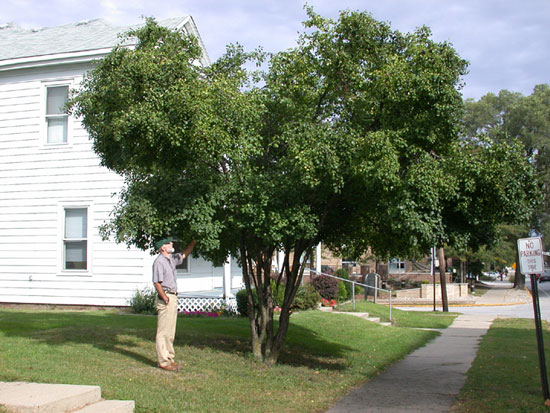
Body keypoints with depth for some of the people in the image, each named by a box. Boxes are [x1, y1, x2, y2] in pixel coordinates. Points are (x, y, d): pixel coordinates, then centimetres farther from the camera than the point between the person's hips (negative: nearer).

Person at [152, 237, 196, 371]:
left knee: (170, 331, 13)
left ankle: (169, 358, 20)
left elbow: (184, 254, 30)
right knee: (163, 331, -5)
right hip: (165, 298, -9)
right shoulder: (159, 261, -13)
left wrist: (194, 241, 25)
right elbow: (157, 283, -17)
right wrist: (165, 299, -18)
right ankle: (163, 361, -2)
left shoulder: (171, 259, 14)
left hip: (173, 297, 9)